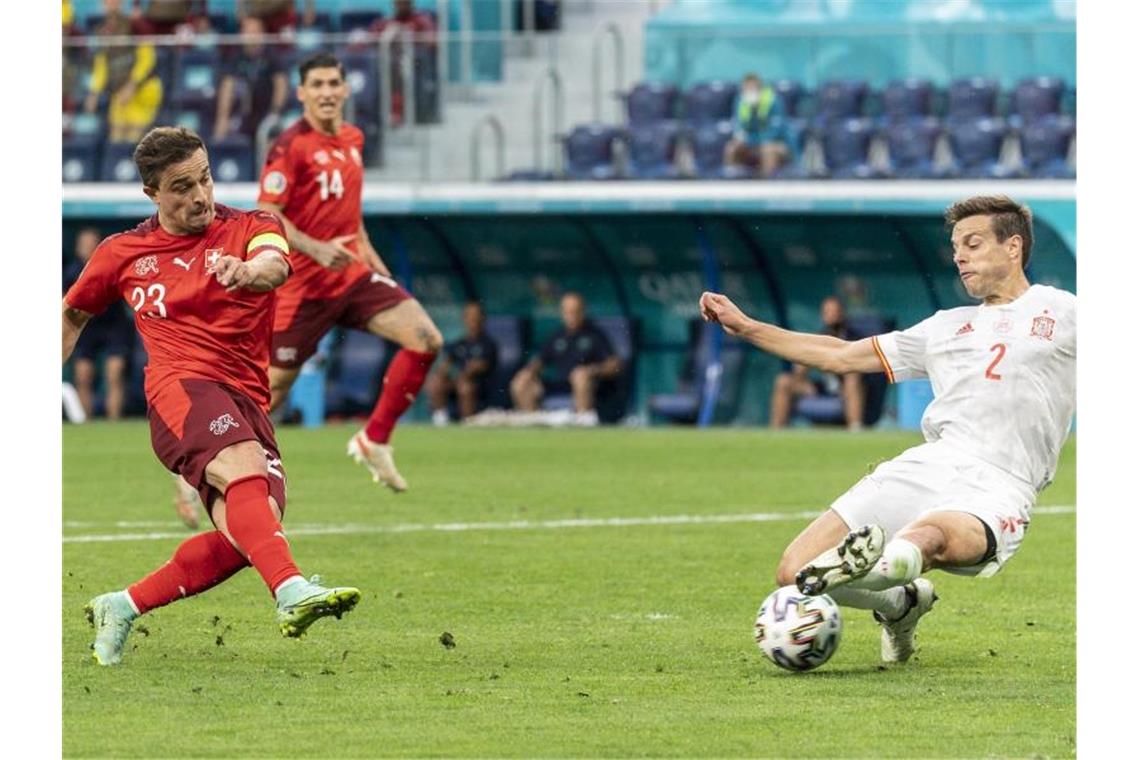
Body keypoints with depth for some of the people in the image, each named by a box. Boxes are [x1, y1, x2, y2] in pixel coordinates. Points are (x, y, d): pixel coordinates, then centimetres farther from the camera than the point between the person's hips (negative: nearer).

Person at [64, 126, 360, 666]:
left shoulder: (250, 229, 10)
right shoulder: (122, 254, 13)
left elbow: (274, 263, -15)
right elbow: (73, 315, 30)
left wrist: (251, 270, -39)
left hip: (248, 405, 3)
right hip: (182, 388, -3)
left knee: (246, 534, -17)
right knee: (246, 468, -34)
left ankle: (122, 608, 2)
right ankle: (291, 591, -57)